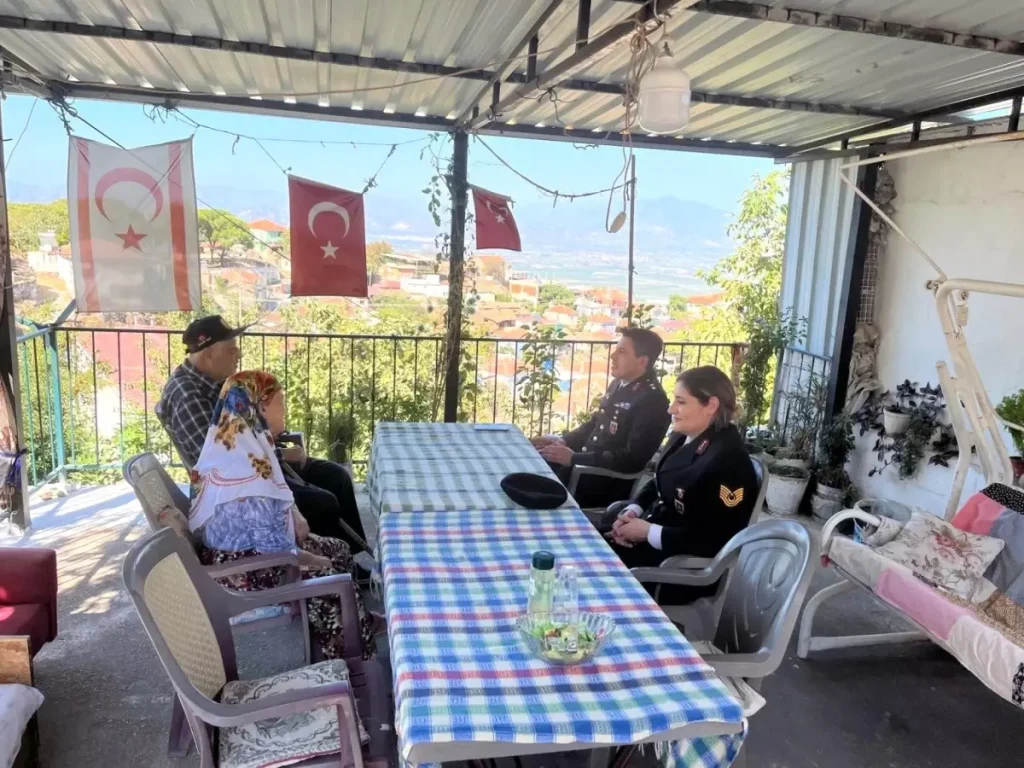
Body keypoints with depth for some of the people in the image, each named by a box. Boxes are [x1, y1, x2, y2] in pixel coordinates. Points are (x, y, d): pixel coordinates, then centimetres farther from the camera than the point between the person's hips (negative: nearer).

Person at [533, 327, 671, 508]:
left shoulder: (652, 400, -19)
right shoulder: (619, 385, 8)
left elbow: (633, 459, -24)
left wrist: (574, 458, -26)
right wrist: (563, 441, 2)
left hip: (609, 481, -8)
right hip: (586, 463, 9)